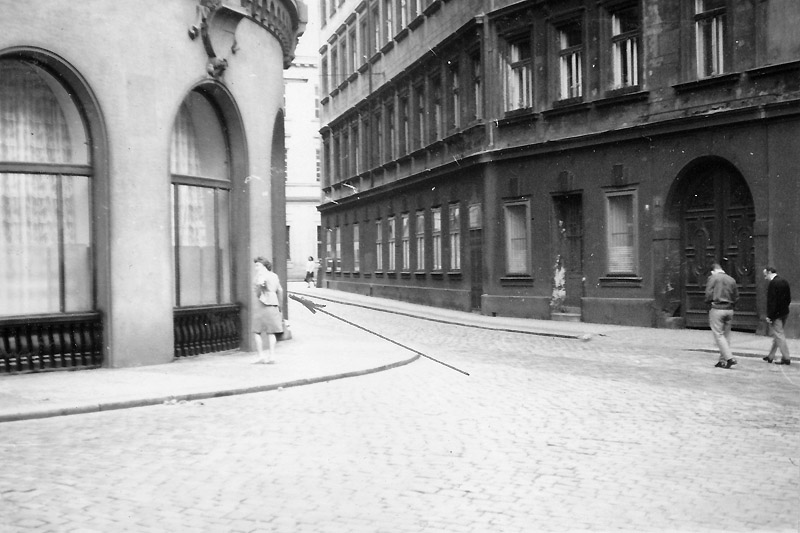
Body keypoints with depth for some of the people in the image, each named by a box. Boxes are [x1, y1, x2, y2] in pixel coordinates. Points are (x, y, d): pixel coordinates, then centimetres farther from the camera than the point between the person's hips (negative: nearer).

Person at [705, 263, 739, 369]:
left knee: (718, 335, -2)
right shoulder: (731, 280, 9)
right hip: (729, 310, 5)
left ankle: (729, 358, -14)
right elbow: (736, 296, 8)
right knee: (726, 335, 11)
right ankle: (723, 360, 14)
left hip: (717, 309, -5)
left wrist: (709, 302, 9)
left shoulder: (712, 278, -4)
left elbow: (708, 294, -10)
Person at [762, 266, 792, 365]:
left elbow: (771, 301, -20)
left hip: (776, 314, -9)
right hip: (784, 312, 9)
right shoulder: (785, 282, 10)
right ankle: (770, 356, 26)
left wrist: (769, 316, -18)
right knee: (776, 335, 17)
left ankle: (786, 358, -3)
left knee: (779, 335, -3)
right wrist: (784, 308, 18)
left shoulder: (773, 283, -17)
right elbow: (789, 298, 14)